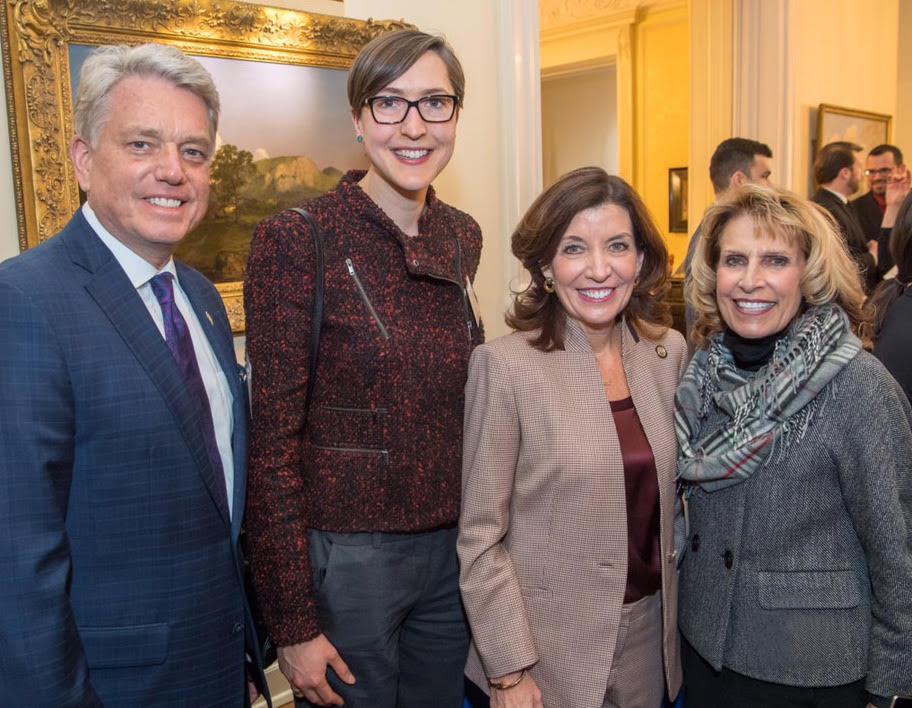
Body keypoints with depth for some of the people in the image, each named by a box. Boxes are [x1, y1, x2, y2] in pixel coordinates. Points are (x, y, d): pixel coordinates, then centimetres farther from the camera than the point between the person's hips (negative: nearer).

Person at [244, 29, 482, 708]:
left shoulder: (463, 236, 3)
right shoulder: (296, 241, -15)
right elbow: (273, 441, -13)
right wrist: (293, 623, -12)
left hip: (453, 545, 6)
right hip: (346, 555, -5)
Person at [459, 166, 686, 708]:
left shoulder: (670, 352, -2)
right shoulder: (505, 366, -16)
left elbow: (668, 489, 10)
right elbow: (480, 537, -13)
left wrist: (673, 609, 7)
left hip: (650, 632, 5)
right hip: (550, 647, -4)